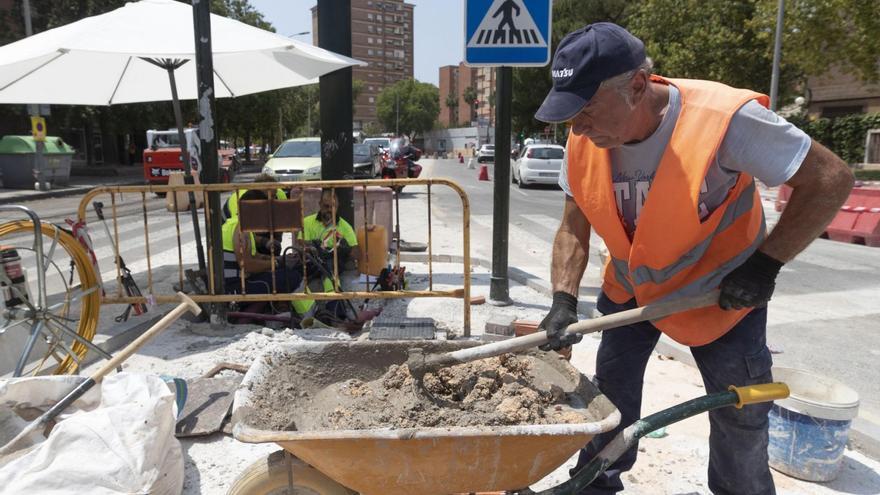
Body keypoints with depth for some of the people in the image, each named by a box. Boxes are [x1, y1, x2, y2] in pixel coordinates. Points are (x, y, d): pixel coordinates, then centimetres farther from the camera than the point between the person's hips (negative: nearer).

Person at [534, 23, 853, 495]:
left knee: (739, 418, 8)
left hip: (720, 290, -3)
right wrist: (564, 301, -20)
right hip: (629, 288, 4)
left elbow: (831, 179, -21)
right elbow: (573, 229, -7)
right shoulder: (584, 143, -18)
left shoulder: (725, 118, -32)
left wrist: (766, 263, -26)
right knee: (609, 402, 12)